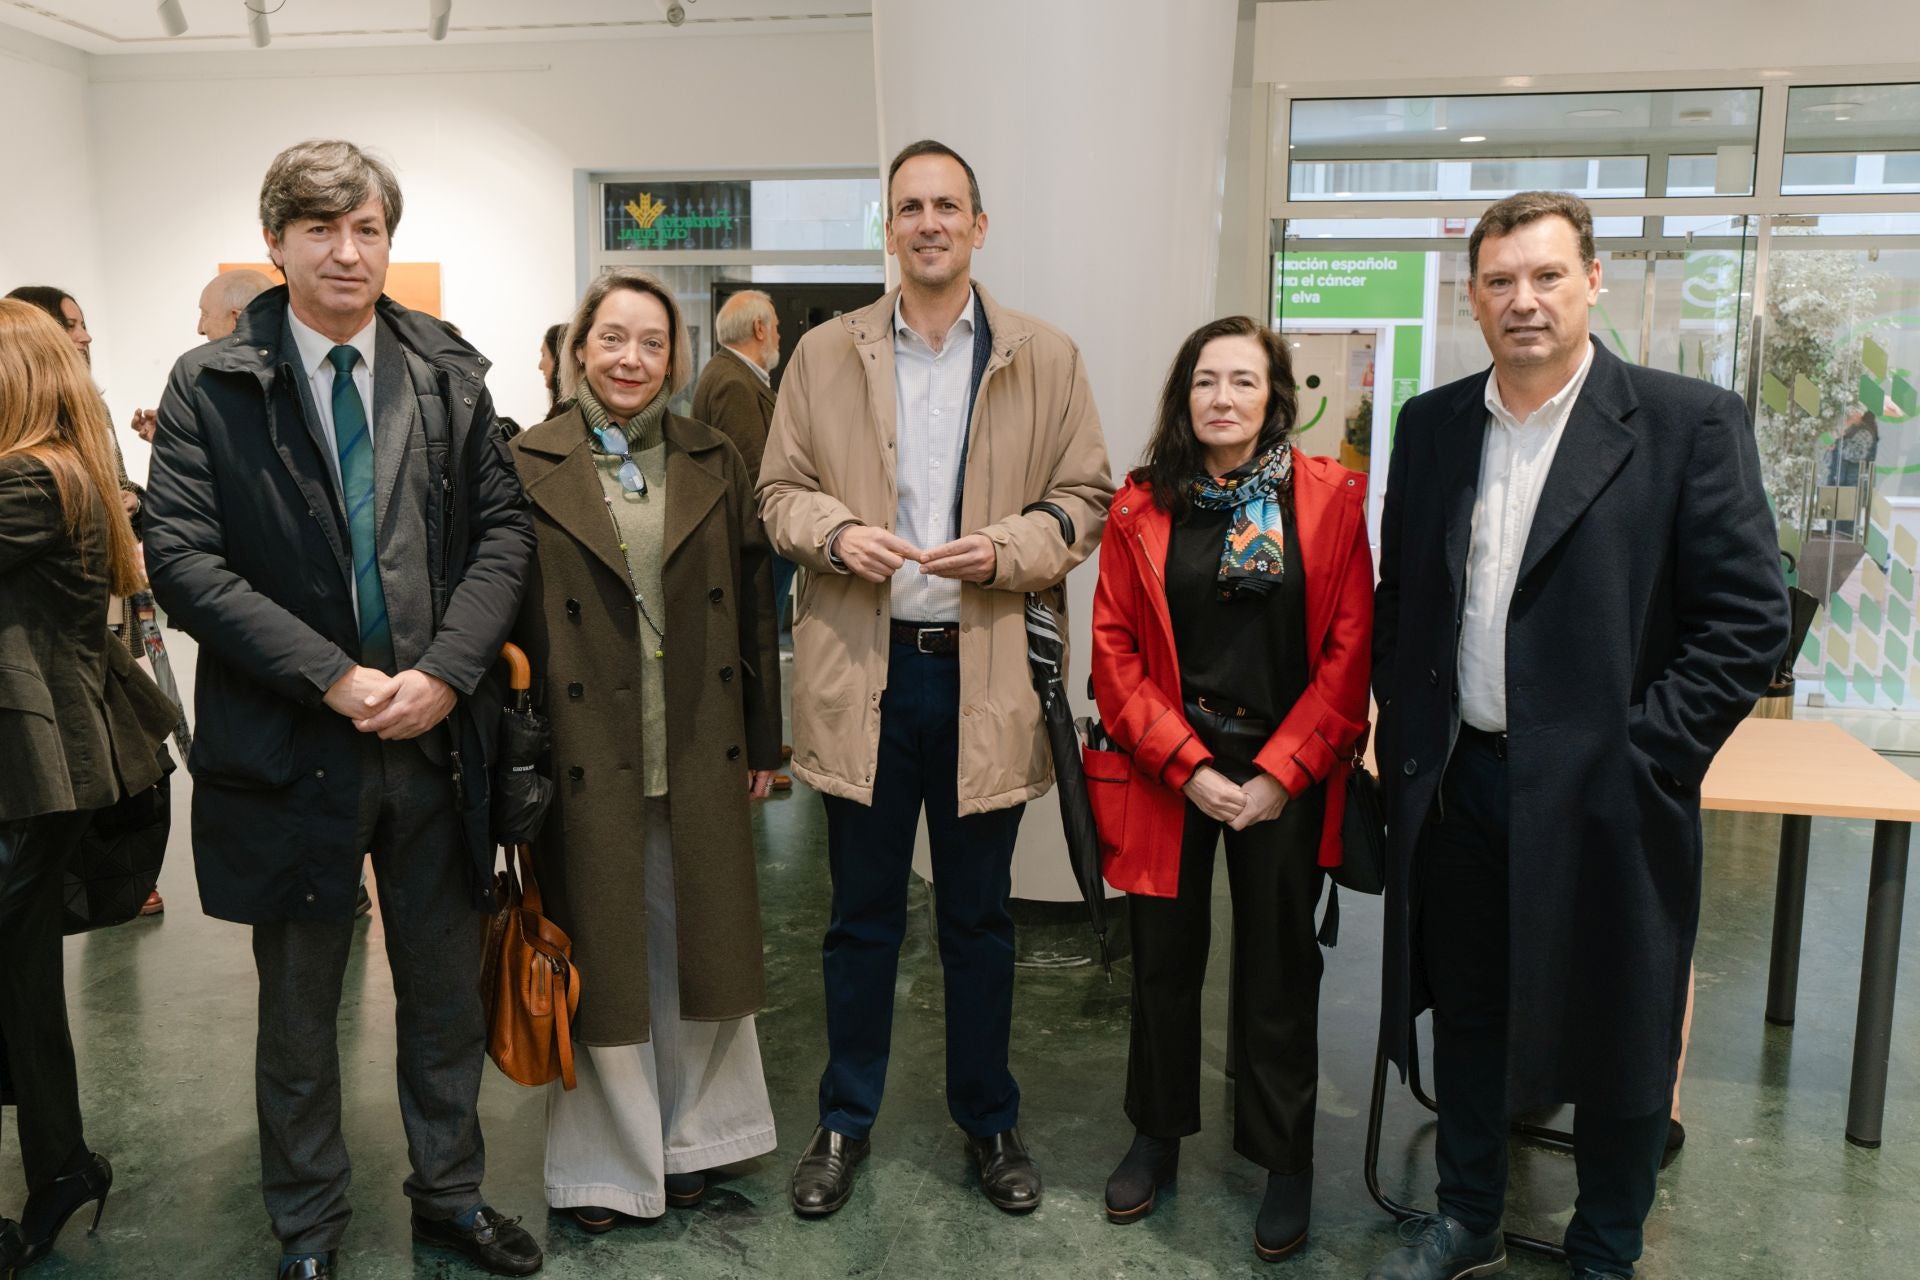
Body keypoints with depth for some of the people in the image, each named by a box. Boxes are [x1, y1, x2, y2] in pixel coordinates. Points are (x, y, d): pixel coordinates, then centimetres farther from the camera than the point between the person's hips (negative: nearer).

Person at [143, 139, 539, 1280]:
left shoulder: (450, 373, 4)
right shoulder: (211, 385, -2)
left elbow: (505, 527, 1)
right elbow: (184, 559, -9)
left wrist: (443, 672, -12)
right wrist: (334, 677, -17)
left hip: (437, 732, 2)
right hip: (292, 746, -2)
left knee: (448, 992, 16)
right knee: (299, 1012, 15)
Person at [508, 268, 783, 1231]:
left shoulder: (713, 464, 7)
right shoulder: (527, 468, -1)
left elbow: (751, 605, 8)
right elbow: (504, 619, -3)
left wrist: (763, 739, 6)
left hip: (700, 759, 3)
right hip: (586, 761, -2)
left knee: (695, 948, 14)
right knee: (598, 959, 9)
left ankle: (689, 1137, 34)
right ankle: (604, 1160, 28)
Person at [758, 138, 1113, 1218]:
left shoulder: (1047, 358, 4)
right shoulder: (826, 353, 7)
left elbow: (1087, 499, 3)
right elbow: (780, 490, 8)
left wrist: (1008, 550, -15)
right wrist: (837, 533, -13)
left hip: (987, 675, 0)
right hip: (861, 672, 1)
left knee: (980, 917, 13)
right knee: (862, 915, 12)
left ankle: (991, 1120, 32)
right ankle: (846, 1121, 30)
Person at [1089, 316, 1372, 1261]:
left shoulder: (1333, 499, -3)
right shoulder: (1140, 508, 0)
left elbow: (1350, 653, -5)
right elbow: (1115, 653, -1)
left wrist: (1278, 775, -11)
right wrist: (1190, 768, -10)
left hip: (1286, 778, -1)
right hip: (1167, 774, 1)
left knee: (1279, 970, 9)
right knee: (1163, 960, 12)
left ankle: (1284, 1161, 28)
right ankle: (1156, 1136, 33)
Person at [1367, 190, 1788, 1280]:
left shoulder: (1689, 422, -7)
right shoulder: (1433, 424, 6)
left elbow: (1750, 620, -10)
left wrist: (1638, 764, -14)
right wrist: (1403, 740, 5)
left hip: (1603, 800, -4)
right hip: (1458, 787, 4)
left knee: (1614, 1039, 12)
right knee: (1469, 1017, 18)